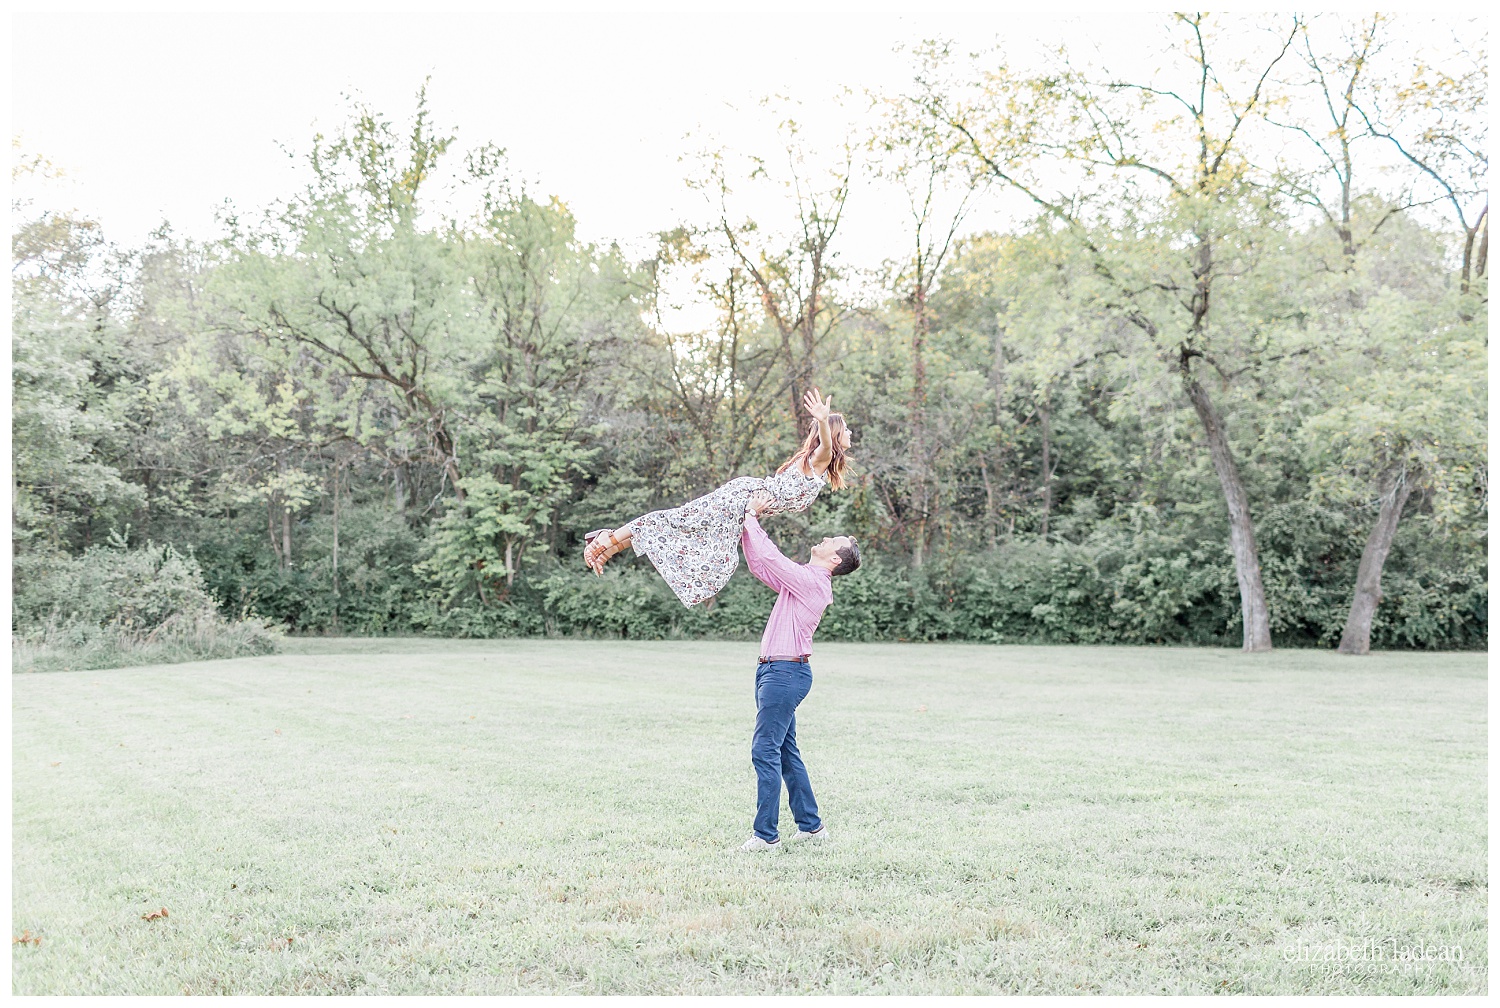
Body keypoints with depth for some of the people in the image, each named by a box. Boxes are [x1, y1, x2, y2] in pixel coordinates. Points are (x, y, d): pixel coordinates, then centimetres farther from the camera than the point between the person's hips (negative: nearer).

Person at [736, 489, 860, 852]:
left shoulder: (812, 581, -13)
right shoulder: (801, 579, 16)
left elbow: (768, 556, -18)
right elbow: (759, 563, 22)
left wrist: (751, 518, -7)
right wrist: (748, 525, 12)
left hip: (786, 672, -10)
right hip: (776, 671, 10)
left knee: (765, 750, -10)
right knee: (786, 751, 14)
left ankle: (766, 835, -8)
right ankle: (811, 825, 22)